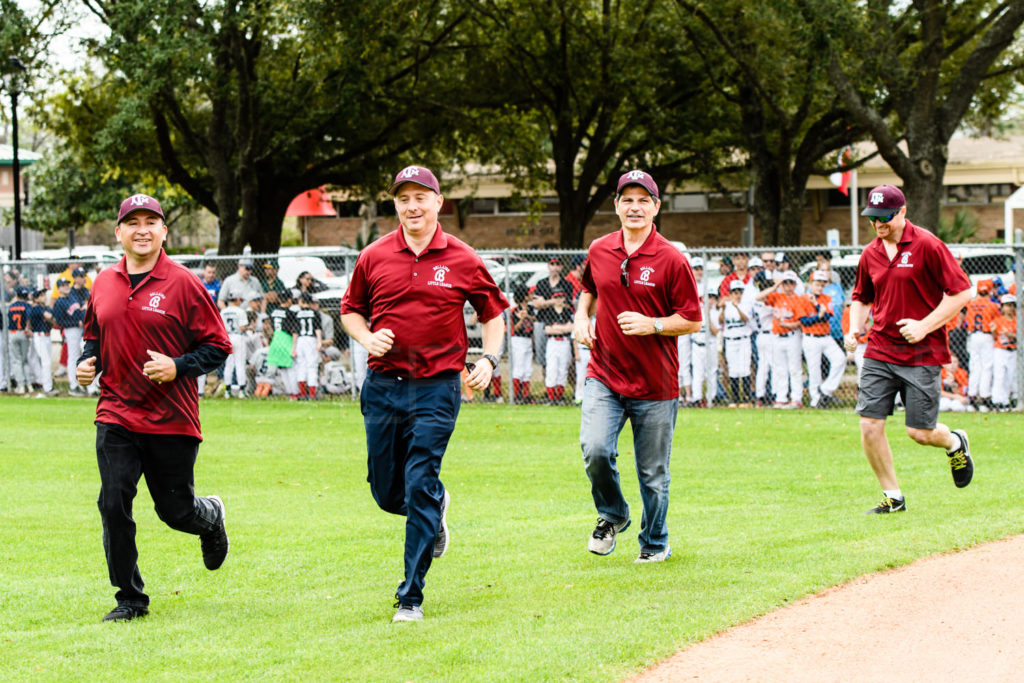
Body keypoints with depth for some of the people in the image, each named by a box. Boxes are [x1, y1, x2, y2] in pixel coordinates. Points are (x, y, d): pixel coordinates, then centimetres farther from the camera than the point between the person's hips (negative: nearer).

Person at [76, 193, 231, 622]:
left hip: (172, 421, -3)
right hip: (115, 416, 3)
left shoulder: (183, 284, -6)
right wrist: (88, 362, 2)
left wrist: (177, 367, -20)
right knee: (113, 505, -7)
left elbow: (217, 346, -5)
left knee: (176, 510, 6)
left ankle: (211, 517, 43)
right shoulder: (103, 284, 8)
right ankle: (130, 599, 5)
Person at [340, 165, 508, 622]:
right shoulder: (374, 258, 4)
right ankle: (436, 506, 44)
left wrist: (489, 359, -4)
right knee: (387, 493, 9)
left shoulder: (462, 260, 0)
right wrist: (368, 338, -4)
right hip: (382, 386, 3)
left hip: (436, 388, -3)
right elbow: (351, 309, 16)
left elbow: (493, 312, 11)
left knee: (420, 488, -8)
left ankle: (411, 597, -2)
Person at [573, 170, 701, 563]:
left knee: (653, 473, 5)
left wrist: (652, 325, -19)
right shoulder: (599, 251, 5)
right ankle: (612, 516, 10)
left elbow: (692, 321, -5)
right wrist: (581, 318, 10)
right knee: (595, 449, -18)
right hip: (604, 376, 2)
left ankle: (655, 543, 27)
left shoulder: (671, 260, -7)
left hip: (655, 384, -2)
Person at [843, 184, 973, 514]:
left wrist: (925, 326, -16)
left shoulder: (927, 245, -10)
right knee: (870, 426, -6)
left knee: (920, 432, -4)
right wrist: (854, 329, 6)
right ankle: (893, 497, 9)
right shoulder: (870, 254, 8)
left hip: (922, 354, -5)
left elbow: (962, 292, -10)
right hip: (879, 352, 5)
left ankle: (955, 443, 31)